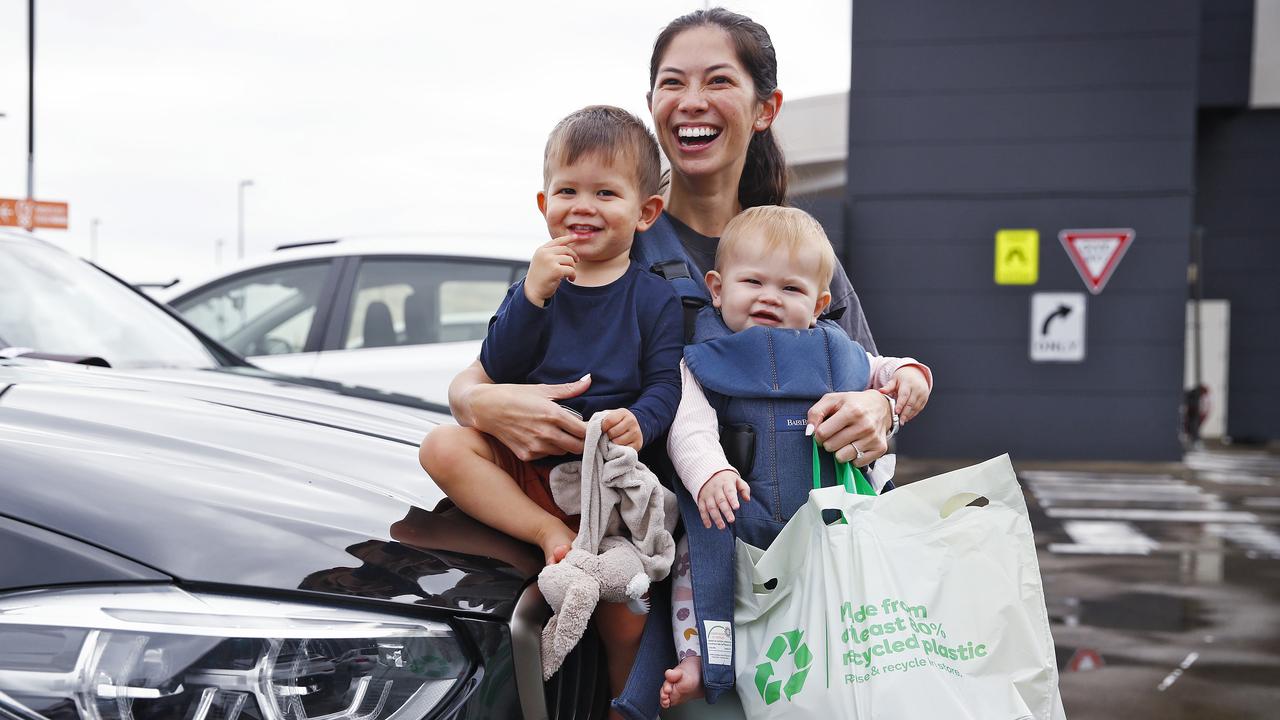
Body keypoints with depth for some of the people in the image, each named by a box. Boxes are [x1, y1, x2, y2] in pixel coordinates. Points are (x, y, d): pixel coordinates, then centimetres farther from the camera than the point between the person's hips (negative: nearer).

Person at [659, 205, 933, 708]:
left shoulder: (834, 356, 10)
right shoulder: (703, 363, 2)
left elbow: (883, 371, 25)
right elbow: (690, 430, -11)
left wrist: (908, 374, 0)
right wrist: (710, 474, -31)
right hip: (739, 515, -2)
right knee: (694, 555, -19)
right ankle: (694, 662, -8)